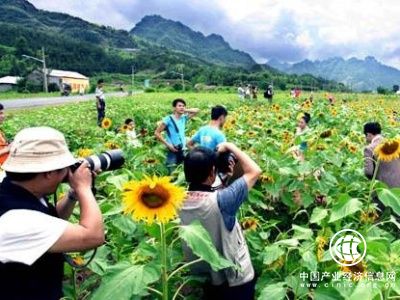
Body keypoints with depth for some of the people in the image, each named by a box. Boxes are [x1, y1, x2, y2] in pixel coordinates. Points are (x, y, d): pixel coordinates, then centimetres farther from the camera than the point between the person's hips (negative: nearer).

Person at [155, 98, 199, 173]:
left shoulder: (184, 118, 6)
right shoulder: (168, 119, -9)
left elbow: (197, 110, 14)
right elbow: (157, 133, -8)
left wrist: (185, 110, 2)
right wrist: (168, 145, -13)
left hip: (183, 150, 5)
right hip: (173, 151, -5)